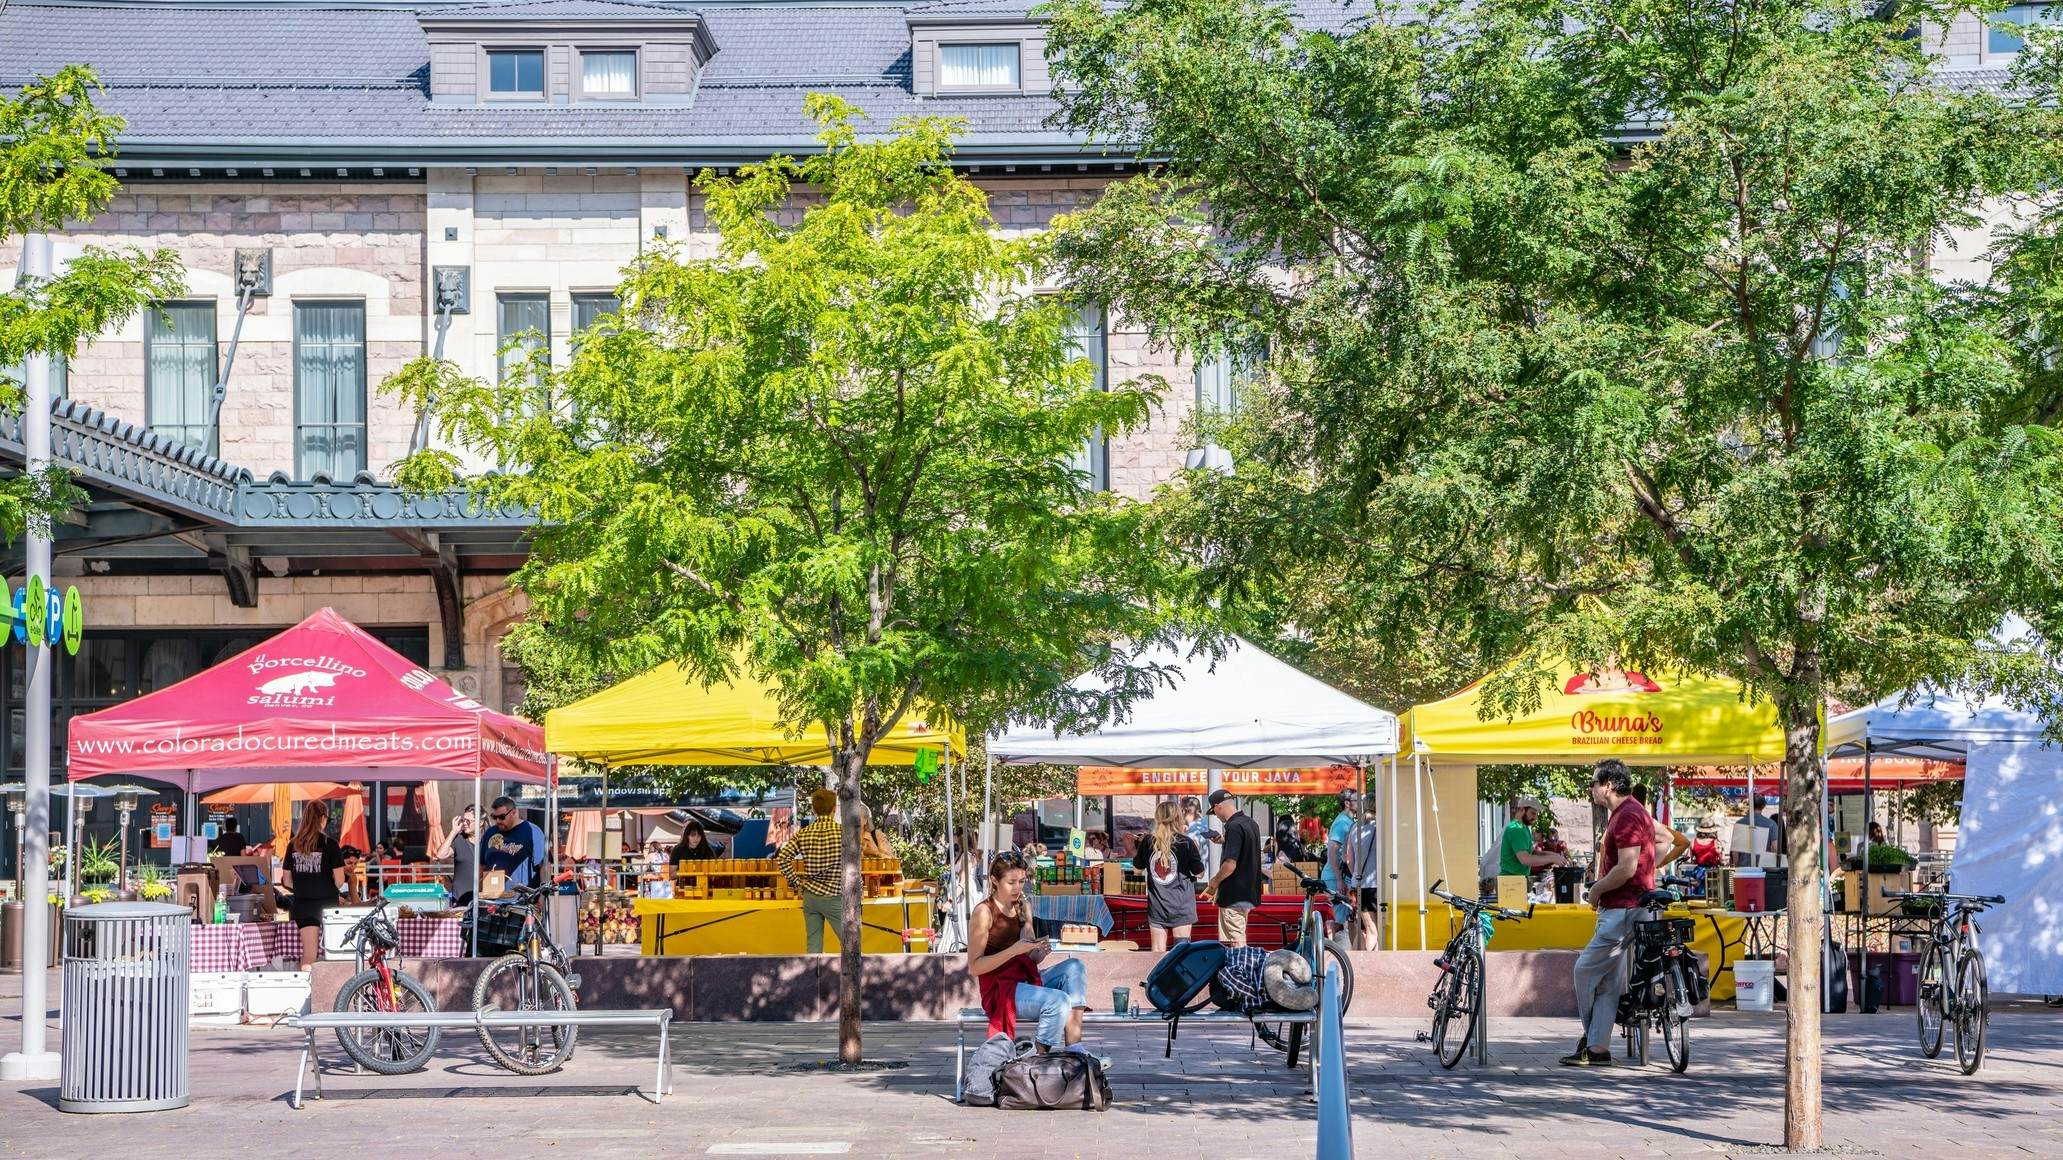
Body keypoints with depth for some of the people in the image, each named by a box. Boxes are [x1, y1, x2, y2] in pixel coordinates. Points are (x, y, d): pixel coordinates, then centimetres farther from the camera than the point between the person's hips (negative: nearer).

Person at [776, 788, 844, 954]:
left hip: (810, 896, 4)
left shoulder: (803, 833, 2)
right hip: (834, 898, -4)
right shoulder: (842, 832, -9)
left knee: (813, 946, 8)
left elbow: (782, 858, -5)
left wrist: (796, 883, 3)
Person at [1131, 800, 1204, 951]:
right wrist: (1196, 851, 11)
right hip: (1181, 905, -2)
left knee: (1158, 950, 6)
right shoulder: (1185, 843, -10)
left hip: (1156, 905, 2)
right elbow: (1199, 873, -4)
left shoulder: (1148, 841, -2)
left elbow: (1137, 869, 11)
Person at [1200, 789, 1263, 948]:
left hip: (1234, 895, -10)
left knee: (1236, 942, -7)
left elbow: (1230, 864, -22)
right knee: (1239, 939, 16)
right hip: (1248, 892, 10)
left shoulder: (1234, 827, -18)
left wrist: (1214, 882, -8)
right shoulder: (1251, 824, 11)